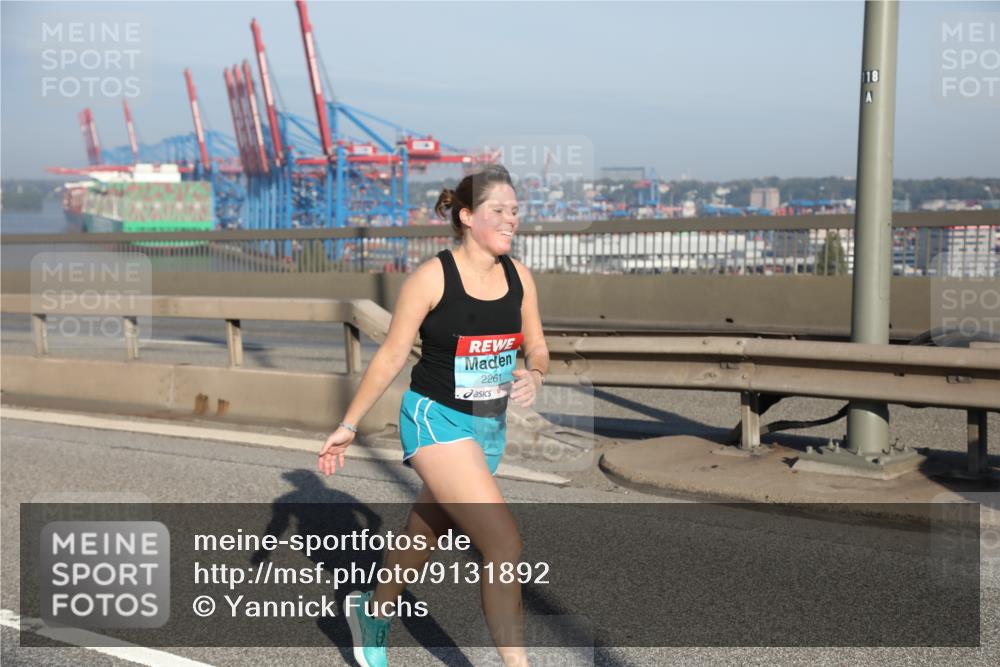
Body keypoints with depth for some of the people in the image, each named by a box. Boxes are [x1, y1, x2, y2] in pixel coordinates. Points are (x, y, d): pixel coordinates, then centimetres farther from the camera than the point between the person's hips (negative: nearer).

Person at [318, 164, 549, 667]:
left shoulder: (519, 276, 1)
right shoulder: (431, 277, -14)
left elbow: (537, 348, 10)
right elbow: (391, 356, -7)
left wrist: (534, 377, -14)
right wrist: (347, 426, -3)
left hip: (490, 427, 6)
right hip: (435, 419, -6)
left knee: (424, 536, 21)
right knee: (505, 544, -18)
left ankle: (372, 611, 48)